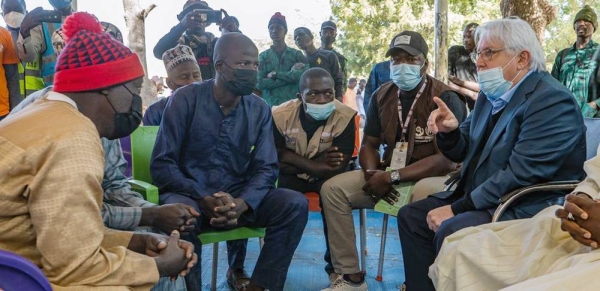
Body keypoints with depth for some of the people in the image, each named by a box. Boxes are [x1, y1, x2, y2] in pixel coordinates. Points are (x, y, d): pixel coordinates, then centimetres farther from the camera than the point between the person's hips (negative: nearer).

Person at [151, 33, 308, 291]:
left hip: (240, 198, 4)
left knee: (295, 204, -19)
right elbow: (161, 165, -11)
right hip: (190, 194, -3)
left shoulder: (260, 110, 1)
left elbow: (266, 168, -3)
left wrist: (241, 203, -23)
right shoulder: (186, 99, -8)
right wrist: (203, 199, -25)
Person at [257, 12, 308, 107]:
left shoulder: (296, 54, 9)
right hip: (269, 106, 0)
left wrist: (276, 74, -9)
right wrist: (291, 74, -7)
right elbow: (259, 83, -4)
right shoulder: (263, 56, 9)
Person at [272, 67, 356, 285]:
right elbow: (276, 162, -14)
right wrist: (317, 162, -24)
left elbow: (337, 168, -25)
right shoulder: (280, 116, -16)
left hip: (326, 177, -1)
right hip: (291, 177, 1)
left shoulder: (345, 116, -21)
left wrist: (294, 159, -24)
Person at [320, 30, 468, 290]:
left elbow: (448, 159, -20)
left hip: (432, 176, -6)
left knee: (422, 198, -41)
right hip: (388, 175, 6)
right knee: (332, 188, -12)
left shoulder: (445, 98, -12)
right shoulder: (382, 96, 7)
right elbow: (369, 144, 11)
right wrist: (373, 174, -13)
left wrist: (392, 176, -24)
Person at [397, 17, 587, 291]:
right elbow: (464, 153, 14)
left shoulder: (552, 100, -18)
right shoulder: (491, 94, 10)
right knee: (411, 216, 3)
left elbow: (519, 174, -26)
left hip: (527, 208, -9)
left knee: (449, 231, -29)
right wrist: (449, 132, -10)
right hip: (479, 196, 9)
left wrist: (456, 209, -23)